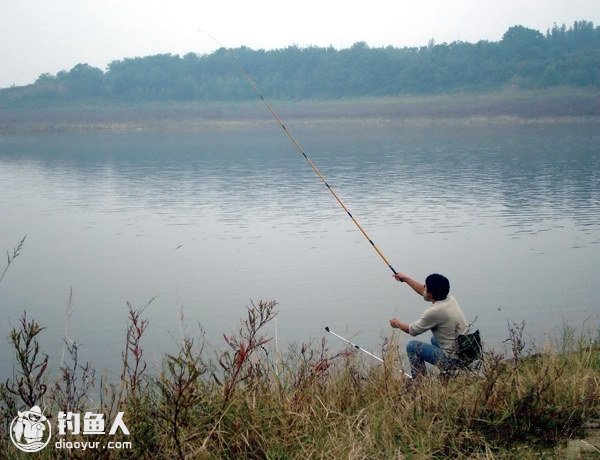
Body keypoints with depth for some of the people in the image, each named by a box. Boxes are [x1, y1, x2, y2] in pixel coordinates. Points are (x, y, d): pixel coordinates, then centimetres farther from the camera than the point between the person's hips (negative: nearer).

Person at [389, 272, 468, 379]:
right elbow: (423, 292, 20)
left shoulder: (434, 312, -22)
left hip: (453, 359, -8)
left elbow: (412, 330, -5)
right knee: (434, 339, 34)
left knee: (412, 346, 2)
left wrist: (397, 324, 15)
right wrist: (405, 278, 28)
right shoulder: (450, 299, 1)